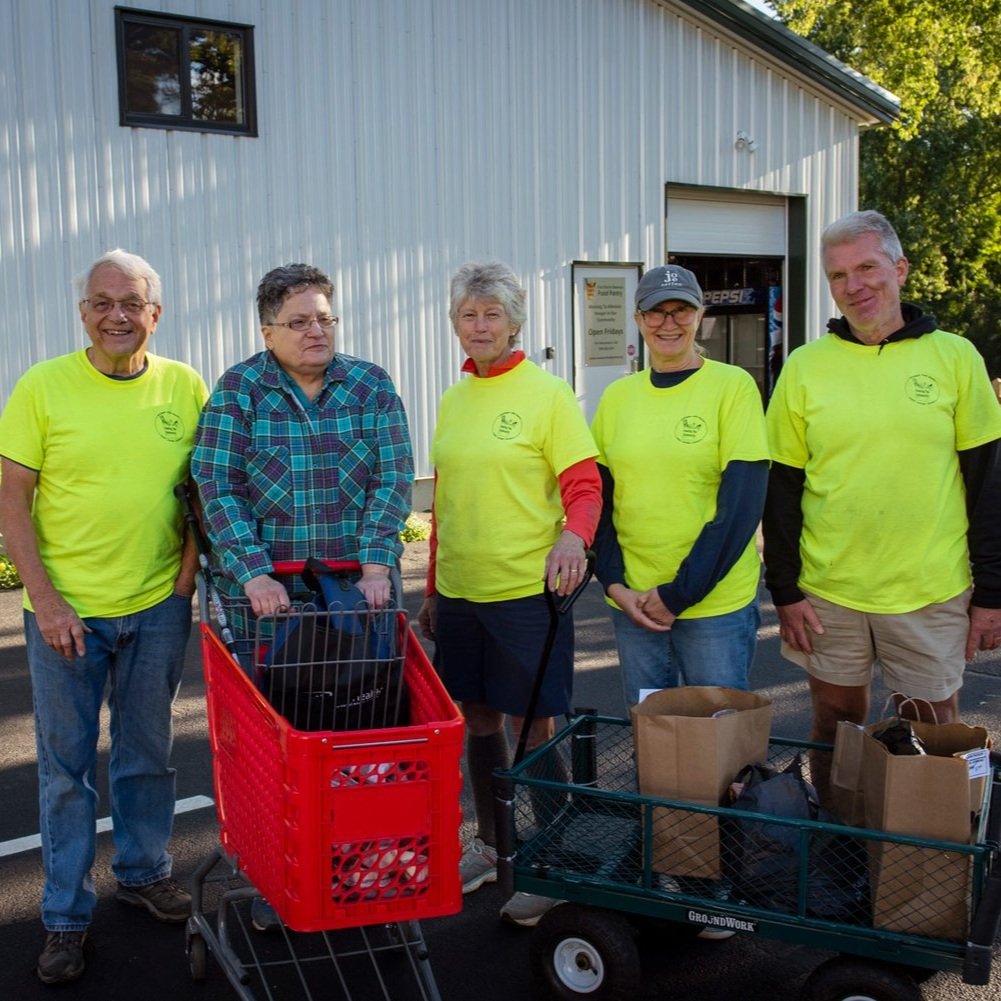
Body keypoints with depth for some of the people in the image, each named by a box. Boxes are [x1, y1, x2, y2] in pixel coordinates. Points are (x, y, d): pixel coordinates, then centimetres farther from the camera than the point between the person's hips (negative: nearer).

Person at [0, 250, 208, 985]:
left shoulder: (187, 388, -1)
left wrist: (190, 567, -4)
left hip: (158, 607, 2)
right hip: (65, 609, -2)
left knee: (148, 754, 17)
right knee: (67, 765, 9)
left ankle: (144, 873, 38)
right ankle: (67, 916, 24)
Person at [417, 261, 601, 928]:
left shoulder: (548, 393, -6)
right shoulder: (452, 400, 12)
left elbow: (585, 485, -11)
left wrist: (574, 534, -32)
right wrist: (433, 590, 18)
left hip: (526, 591, -6)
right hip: (459, 592, 6)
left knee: (532, 728, 1)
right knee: (479, 720, 15)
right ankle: (491, 846, 33)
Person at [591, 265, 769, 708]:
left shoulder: (733, 386, -6)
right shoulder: (616, 397, 7)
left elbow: (741, 504, -11)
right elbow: (599, 501, 9)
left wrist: (679, 592, -13)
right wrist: (614, 583, -4)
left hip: (714, 601, -4)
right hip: (633, 600, 4)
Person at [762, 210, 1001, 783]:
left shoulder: (954, 357, 0)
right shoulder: (805, 366, 1)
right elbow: (783, 487, 3)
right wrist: (785, 590, -1)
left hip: (931, 594, 0)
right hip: (827, 592, 1)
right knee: (837, 724, 12)